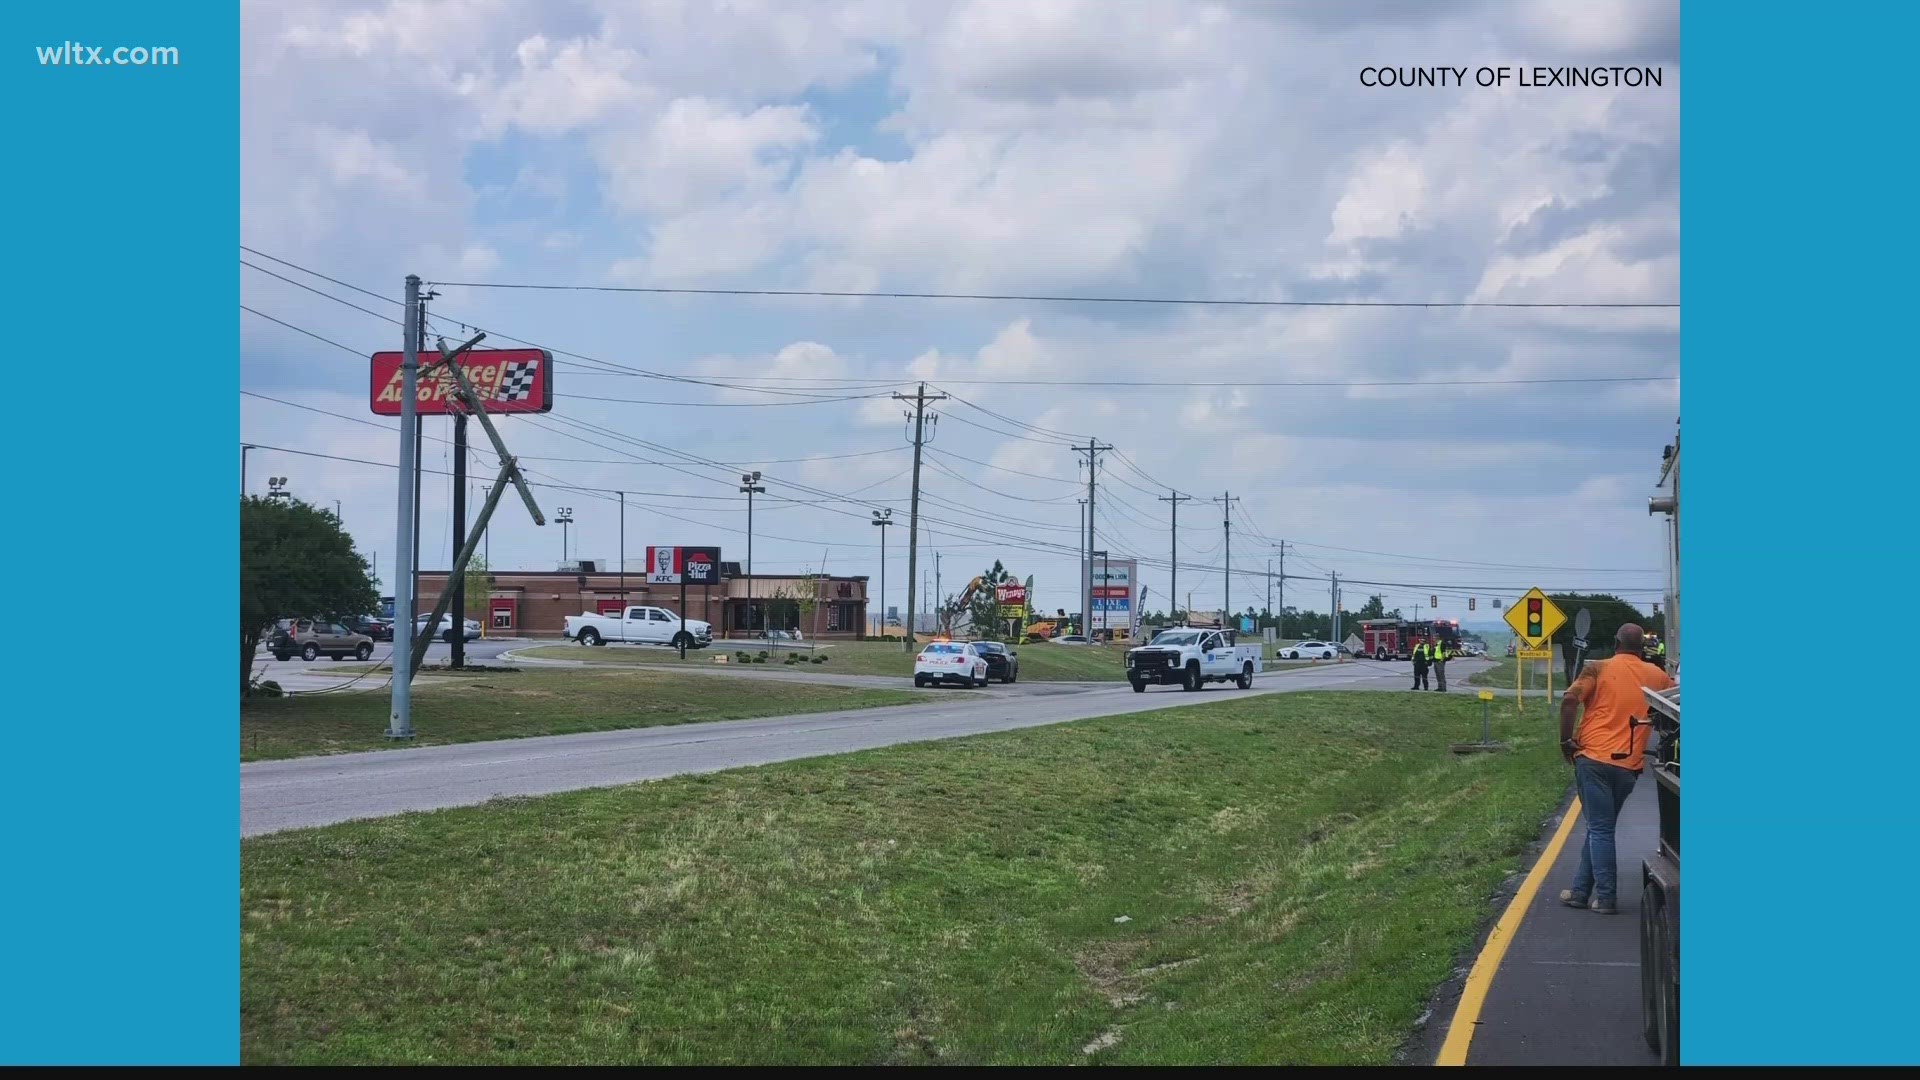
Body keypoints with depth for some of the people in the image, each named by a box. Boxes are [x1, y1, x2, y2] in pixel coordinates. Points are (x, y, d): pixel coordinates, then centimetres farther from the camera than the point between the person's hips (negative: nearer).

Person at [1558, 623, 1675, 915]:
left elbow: (1569, 701, -12)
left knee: (1599, 829, 1)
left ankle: (1606, 897, -2)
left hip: (1593, 758, -3)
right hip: (1628, 765, 3)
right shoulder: (1655, 676, 11)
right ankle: (1581, 891, 18)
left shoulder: (1599, 668, 0)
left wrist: (1566, 741, -4)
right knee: (1600, 828, 15)